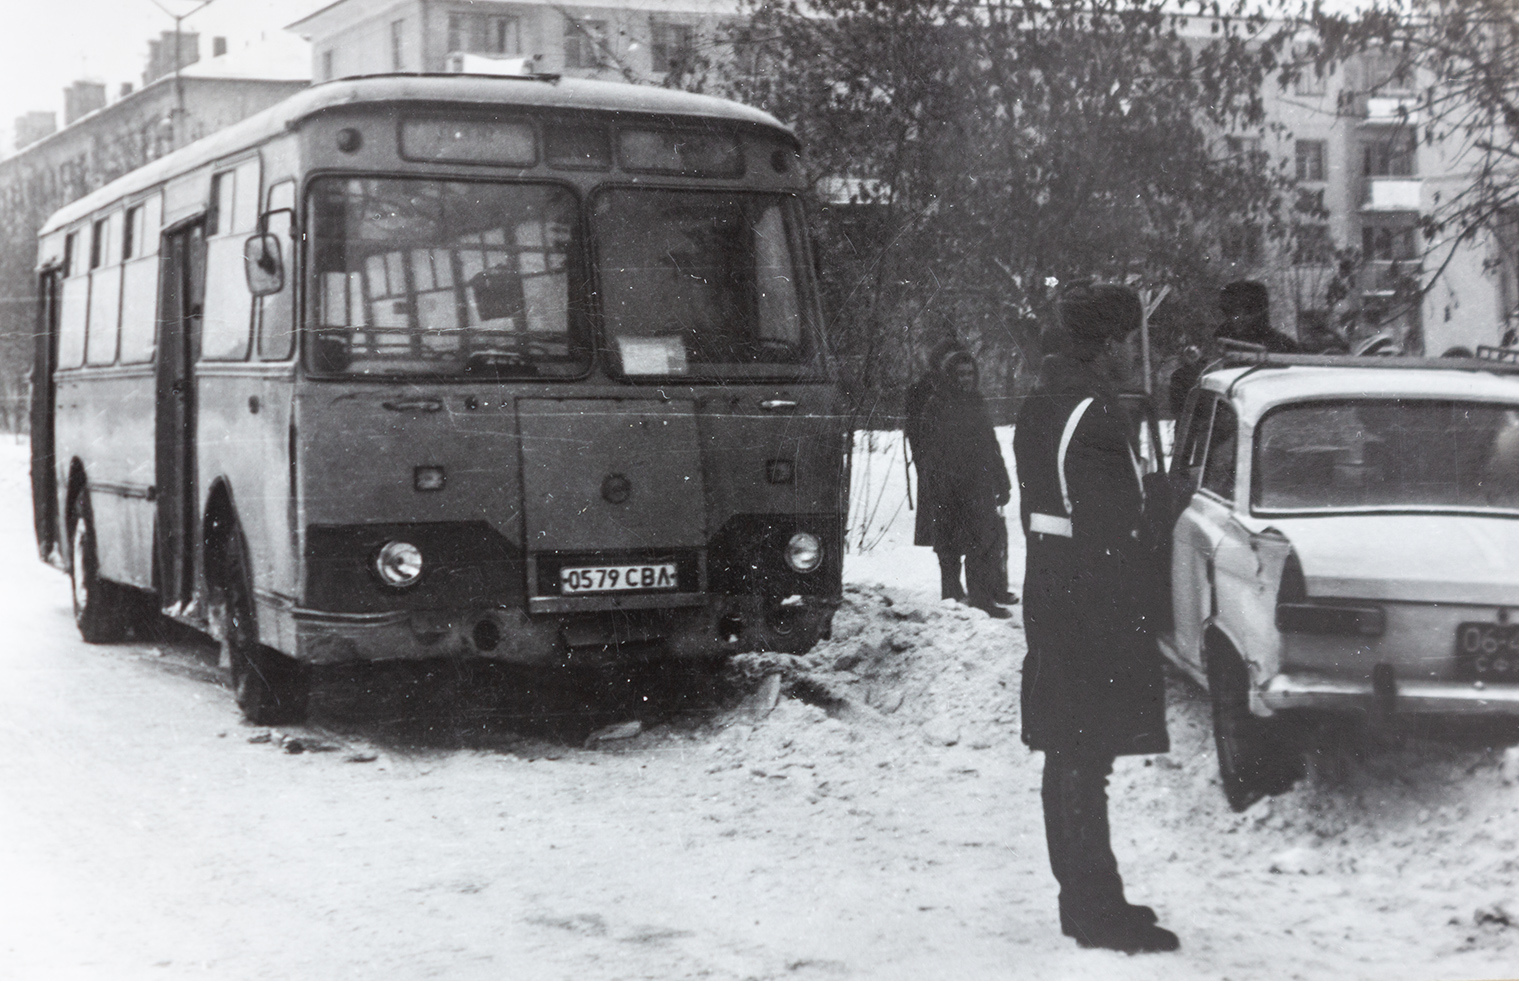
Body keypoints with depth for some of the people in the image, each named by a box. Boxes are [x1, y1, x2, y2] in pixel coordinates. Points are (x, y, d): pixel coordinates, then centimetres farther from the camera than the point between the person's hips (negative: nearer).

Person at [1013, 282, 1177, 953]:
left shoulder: (1038, 409, 12)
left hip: (1049, 590, 10)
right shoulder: (1096, 417, -18)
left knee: (1067, 755, 14)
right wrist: (1129, 616, -17)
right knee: (1087, 758, -4)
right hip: (1095, 602, -10)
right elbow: (1110, 529, -20)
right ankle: (1098, 912, 3)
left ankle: (1081, 898, 24)